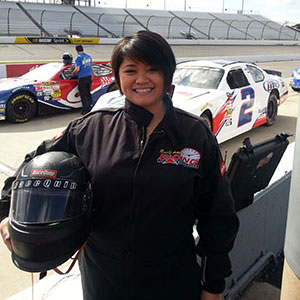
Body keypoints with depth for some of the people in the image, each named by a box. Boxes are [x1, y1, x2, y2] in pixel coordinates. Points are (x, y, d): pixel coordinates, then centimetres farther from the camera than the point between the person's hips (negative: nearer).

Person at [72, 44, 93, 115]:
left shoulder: (78, 58, -11)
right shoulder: (89, 56, 10)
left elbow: (77, 69, -19)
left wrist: (73, 74, -1)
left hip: (82, 78, -6)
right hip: (89, 77, 6)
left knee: (83, 95, 2)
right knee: (88, 93, 17)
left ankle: (86, 110, 5)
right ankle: (90, 107, 20)